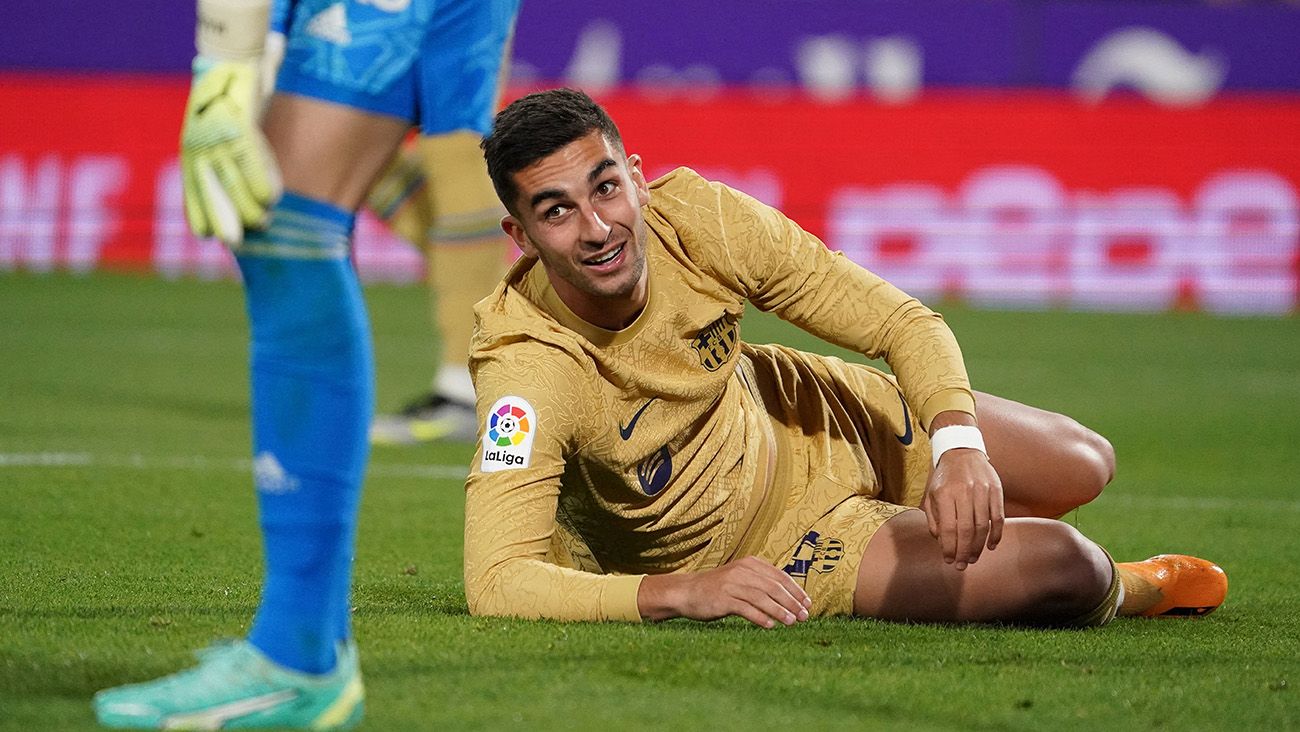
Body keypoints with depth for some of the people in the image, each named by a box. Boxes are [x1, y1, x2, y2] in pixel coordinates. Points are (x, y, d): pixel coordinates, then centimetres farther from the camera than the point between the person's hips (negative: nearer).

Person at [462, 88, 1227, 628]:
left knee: (1085, 466, 16)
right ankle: (1134, 589, 23)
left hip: (804, 423, 5)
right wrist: (680, 592, -54)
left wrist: (958, 446, -38)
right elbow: (494, 581, -43)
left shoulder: (696, 217, -24)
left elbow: (906, 323, -18)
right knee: (1064, 568, -15)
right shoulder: (527, 370, -37)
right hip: (753, 552, -5)